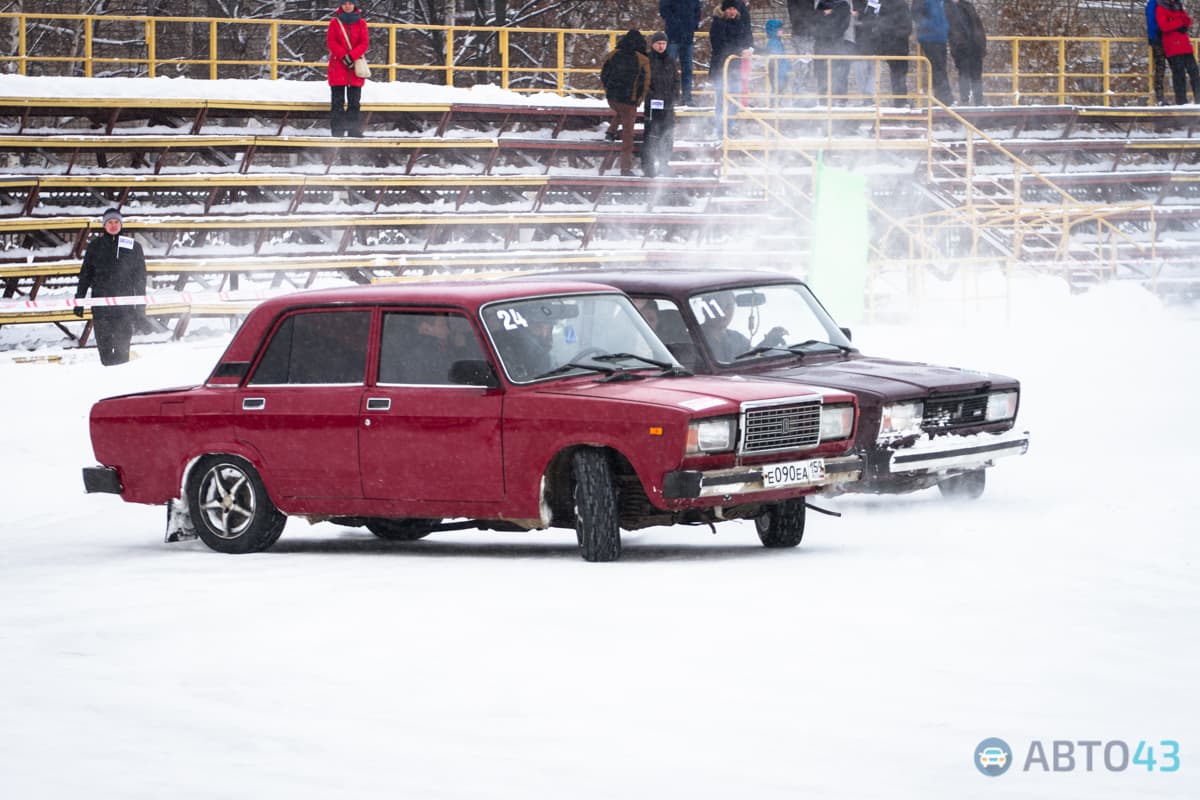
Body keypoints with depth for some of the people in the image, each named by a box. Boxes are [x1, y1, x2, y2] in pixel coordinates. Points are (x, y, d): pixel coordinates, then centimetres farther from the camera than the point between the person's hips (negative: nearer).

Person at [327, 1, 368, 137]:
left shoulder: (361, 23, 5)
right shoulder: (335, 22, 3)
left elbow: (364, 44, -1)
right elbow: (330, 42, -3)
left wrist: (351, 56, -16)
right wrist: (343, 56, -16)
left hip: (356, 67, 1)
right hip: (338, 66, -1)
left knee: (354, 102, 2)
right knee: (337, 101, -1)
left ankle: (355, 133, 5)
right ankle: (337, 133, 1)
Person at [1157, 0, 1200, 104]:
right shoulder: (1161, 9, -2)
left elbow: (1188, 21, 13)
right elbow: (1164, 26, -14)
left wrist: (1184, 19, -9)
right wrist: (1180, 22, -9)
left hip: (1185, 44, 7)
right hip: (1173, 47, -7)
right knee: (1179, 73, -9)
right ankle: (1181, 101, -6)